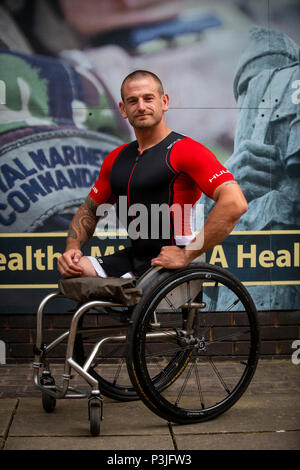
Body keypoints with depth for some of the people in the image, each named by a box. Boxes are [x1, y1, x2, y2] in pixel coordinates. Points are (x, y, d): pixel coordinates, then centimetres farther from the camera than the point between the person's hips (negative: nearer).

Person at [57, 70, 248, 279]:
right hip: (134, 257, 7)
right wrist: (72, 247, 3)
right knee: (74, 268, -11)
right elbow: (90, 208, 23)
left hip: (170, 262, -7)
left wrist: (187, 255, -21)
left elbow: (235, 204, -23)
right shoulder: (116, 159, 12)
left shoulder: (187, 150, -11)